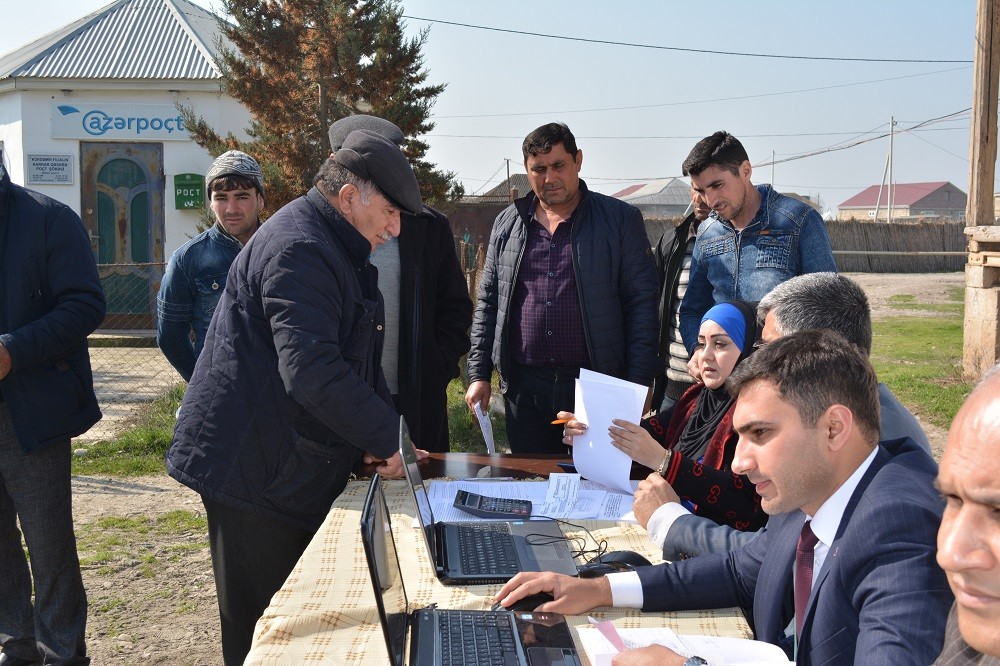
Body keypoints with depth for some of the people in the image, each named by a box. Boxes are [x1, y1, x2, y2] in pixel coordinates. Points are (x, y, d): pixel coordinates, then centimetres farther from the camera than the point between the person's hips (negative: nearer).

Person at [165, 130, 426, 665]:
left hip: (297, 469, 10)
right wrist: (388, 437, -20)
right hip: (256, 469, -10)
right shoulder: (298, 249, -20)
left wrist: (387, 435, 5)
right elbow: (311, 373, -30)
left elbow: (358, 360, 19)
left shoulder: (337, 250, 15)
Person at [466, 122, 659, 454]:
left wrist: (638, 384, -8)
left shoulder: (620, 220, 1)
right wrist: (478, 374, 7)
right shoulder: (508, 224, 10)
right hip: (524, 387, 3)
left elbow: (642, 303, -2)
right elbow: (488, 302, 14)